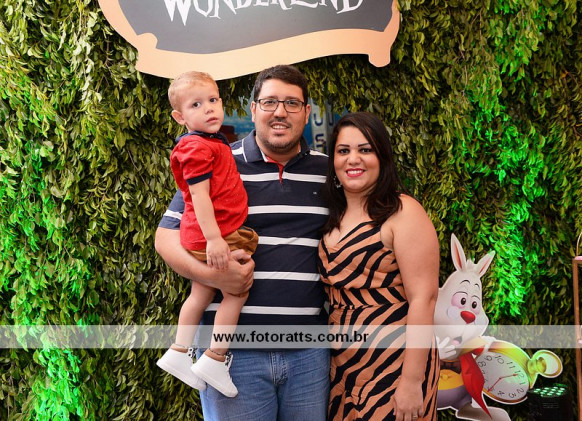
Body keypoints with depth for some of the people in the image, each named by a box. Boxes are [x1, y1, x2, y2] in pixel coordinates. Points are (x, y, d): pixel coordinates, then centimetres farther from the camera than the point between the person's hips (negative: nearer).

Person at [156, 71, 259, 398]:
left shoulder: (213, 142, 15)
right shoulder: (197, 147, -17)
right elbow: (199, 194, -23)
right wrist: (214, 238, -27)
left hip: (202, 235, 10)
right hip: (212, 235, -10)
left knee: (202, 294, 18)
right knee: (237, 292, -1)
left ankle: (179, 354, 28)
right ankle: (215, 361, 7)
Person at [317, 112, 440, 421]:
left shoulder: (402, 213, -11)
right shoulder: (333, 219, 9)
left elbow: (423, 298, -16)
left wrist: (412, 380, -19)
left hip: (393, 365, -6)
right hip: (342, 364, 6)